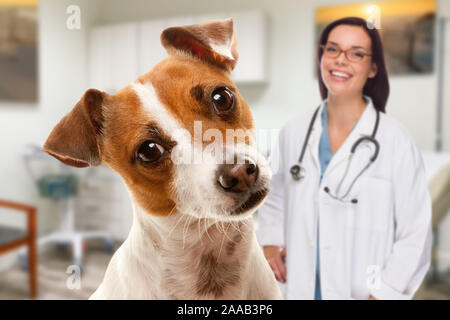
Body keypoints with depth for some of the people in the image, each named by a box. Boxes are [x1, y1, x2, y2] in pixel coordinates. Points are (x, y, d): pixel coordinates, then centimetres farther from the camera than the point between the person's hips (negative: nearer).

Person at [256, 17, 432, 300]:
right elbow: (274, 195, 11)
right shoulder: (293, 131, -4)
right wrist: (270, 241, -2)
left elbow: (414, 236, -9)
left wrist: (382, 294, -13)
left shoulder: (396, 142, -14)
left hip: (363, 292, -3)